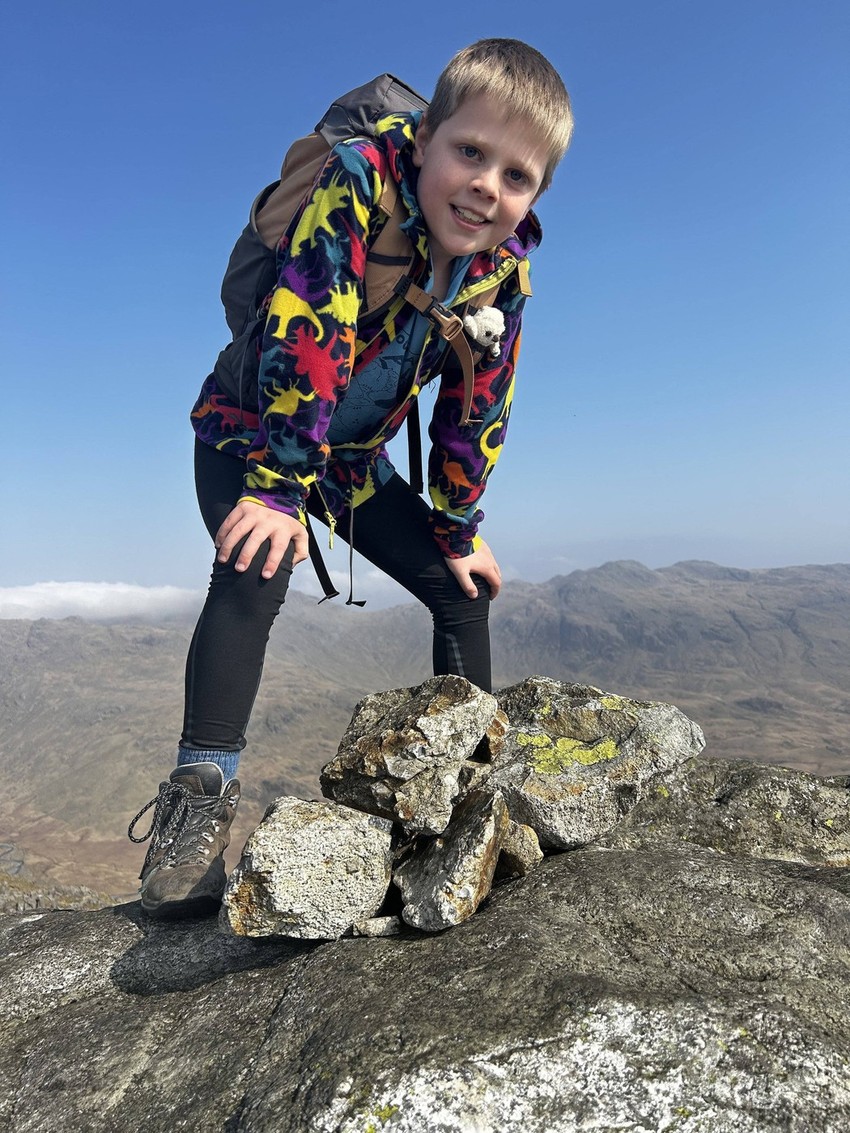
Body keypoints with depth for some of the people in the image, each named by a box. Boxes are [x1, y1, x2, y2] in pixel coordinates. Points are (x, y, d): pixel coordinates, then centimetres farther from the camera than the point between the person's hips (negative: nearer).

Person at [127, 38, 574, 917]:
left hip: (353, 457, 6)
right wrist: (279, 489, -36)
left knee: (462, 591, 3)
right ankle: (200, 789, -24)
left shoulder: (502, 268, -9)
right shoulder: (356, 186, -26)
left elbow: (475, 412, -2)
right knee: (257, 572, -33)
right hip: (249, 433, -5)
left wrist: (459, 530, 1)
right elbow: (304, 340, -34)